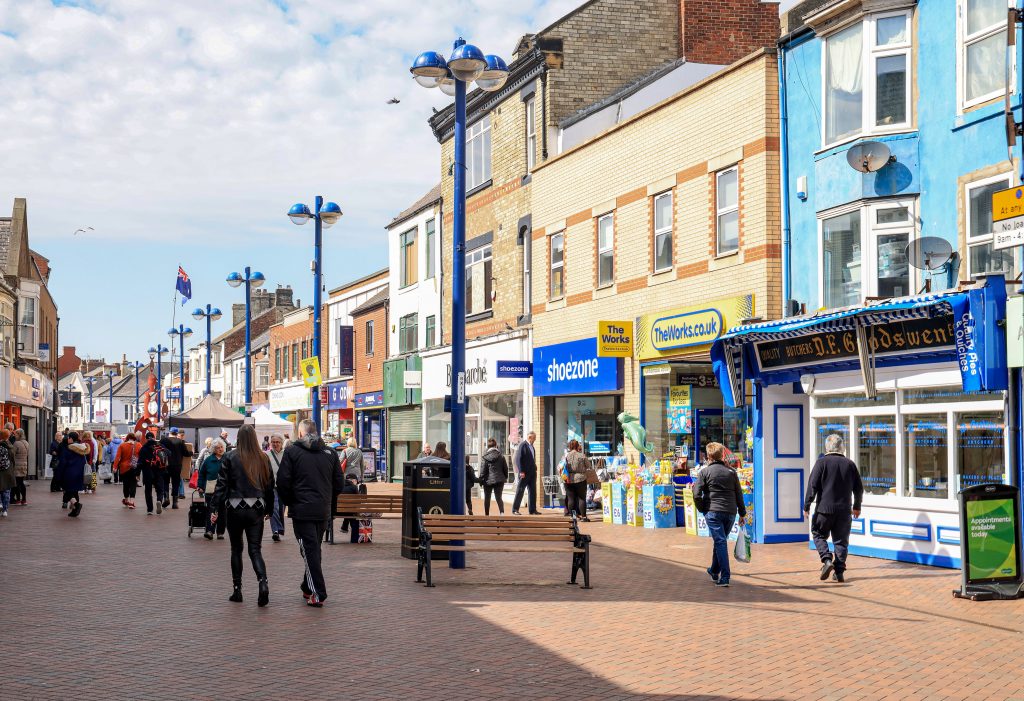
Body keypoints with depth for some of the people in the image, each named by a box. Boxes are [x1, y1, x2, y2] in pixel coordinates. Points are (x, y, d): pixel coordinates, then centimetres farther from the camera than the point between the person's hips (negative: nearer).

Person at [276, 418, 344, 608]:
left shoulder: (292, 451, -5)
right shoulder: (330, 453, 6)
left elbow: (283, 482, -8)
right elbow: (339, 484, 8)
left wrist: (288, 502, 8)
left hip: (302, 510, -4)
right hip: (323, 511, 4)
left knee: (309, 551, -2)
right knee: (315, 549, 17)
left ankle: (318, 594, -7)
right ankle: (308, 588, 28)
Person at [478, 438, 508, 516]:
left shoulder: (484, 457, -8)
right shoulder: (501, 456, -1)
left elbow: (482, 470, -6)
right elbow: (505, 468, 4)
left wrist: (481, 480, 2)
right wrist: (505, 477, 18)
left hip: (488, 480, -1)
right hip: (499, 480, 1)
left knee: (487, 498, 14)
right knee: (498, 498, 1)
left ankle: (487, 514, 22)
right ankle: (502, 512, -22)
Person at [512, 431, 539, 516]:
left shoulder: (531, 446, 17)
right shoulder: (522, 445, -9)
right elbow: (518, 459, -14)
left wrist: (535, 469, 13)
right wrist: (521, 471, -19)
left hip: (532, 472, 8)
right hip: (524, 473, -8)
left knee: (533, 491, 6)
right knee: (520, 491, -2)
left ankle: (532, 510, 9)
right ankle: (515, 509, 3)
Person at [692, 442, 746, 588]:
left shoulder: (704, 472, 0)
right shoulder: (731, 472, 10)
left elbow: (697, 495, -7)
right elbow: (739, 494, 10)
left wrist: (702, 509, 8)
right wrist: (742, 513, 17)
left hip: (713, 512, -4)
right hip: (730, 512, 4)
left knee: (720, 542, -6)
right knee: (720, 541, 19)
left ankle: (725, 577, -14)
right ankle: (714, 571, 33)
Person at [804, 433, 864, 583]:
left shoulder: (822, 462, -6)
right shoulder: (850, 464, 5)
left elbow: (813, 485, -10)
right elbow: (859, 488, 12)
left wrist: (806, 505, -2)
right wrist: (857, 507, 25)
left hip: (824, 509, -3)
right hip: (844, 510, 3)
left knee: (818, 534, 13)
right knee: (841, 540, 8)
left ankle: (827, 559, -8)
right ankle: (839, 572, 6)